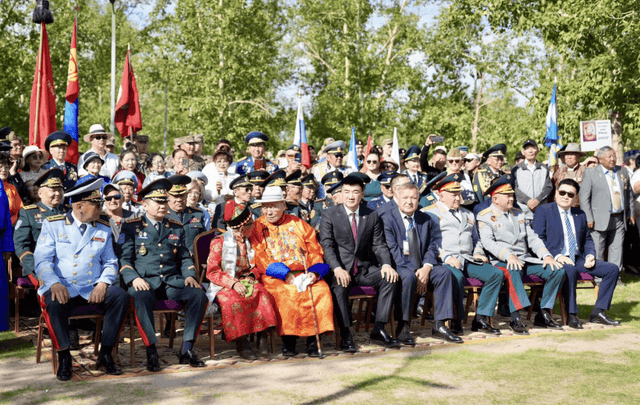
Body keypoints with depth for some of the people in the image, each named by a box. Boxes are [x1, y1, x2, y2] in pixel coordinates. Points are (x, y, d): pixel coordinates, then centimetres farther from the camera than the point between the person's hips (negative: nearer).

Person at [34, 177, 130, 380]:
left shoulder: (103, 229, 12)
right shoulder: (53, 224, 3)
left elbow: (110, 262, 11)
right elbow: (42, 259, -5)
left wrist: (102, 283, -11)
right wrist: (54, 283, -24)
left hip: (93, 289, 3)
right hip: (62, 288, -3)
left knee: (121, 297, -25)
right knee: (55, 303, -36)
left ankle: (106, 354, -12)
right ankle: (64, 357, -16)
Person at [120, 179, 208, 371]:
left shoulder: (176, 228, 19)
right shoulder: (131, 226, 8)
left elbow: (185, 258, 20)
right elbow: (124, 258, 2)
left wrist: (190, 275, -1)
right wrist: (134, 278, -16)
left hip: (172, 282, 3)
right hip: (145, 282, -3)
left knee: (199, 295, -24)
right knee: (141, 298, -38)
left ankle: (187, 349, -18)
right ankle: (151, 352, -26)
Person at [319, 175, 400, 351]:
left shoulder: (372, 216, 10)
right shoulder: (329, 215, 1)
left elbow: (379, 245, 7)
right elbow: (327, 246, -8)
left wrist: (386, 264, -14)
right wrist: (337, 268, -25)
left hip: (365, 269, 3)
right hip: (341, 270, -3)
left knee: (390, 278, -22)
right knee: (339, 286, -35)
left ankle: (378, 330, -19)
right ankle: (345, 335, -27)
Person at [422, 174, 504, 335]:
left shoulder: (468, 214, 28)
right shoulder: (430, 213, 6)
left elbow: (475, 239, 33)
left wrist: (478, 253, 10)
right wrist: (445, 257, -17)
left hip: (468, 260, 6)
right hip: (443, 261, -6)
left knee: (497, 274, -16)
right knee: (457, 277, -38)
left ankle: (481, 318, -13)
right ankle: (456, 320, -21)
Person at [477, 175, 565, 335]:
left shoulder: (518, 214, 23)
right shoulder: (485, 216, 2)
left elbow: (532, 238, 17)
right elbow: (488, 242, -13)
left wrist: (547, 256, -1)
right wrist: (508, 255, -29)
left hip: (525, 260, 7)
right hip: (502, 262, -7)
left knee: (557, 270, -12)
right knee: (513, 271, -41)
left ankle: (543, 314, -8)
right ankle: (515, 318, -41)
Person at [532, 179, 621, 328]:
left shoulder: (580, 214, 20)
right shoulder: (543, 211, 2)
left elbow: (587, 239, 26)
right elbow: (538, 238, -6)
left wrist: (590, 255, 3)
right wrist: (556, 256, -19)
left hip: (578, 260, 6)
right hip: (556, 259, -6)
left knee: (612, 269, -8)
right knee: (570, 270, -40)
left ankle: (598, 312, -4)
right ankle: (572, 315, -26)